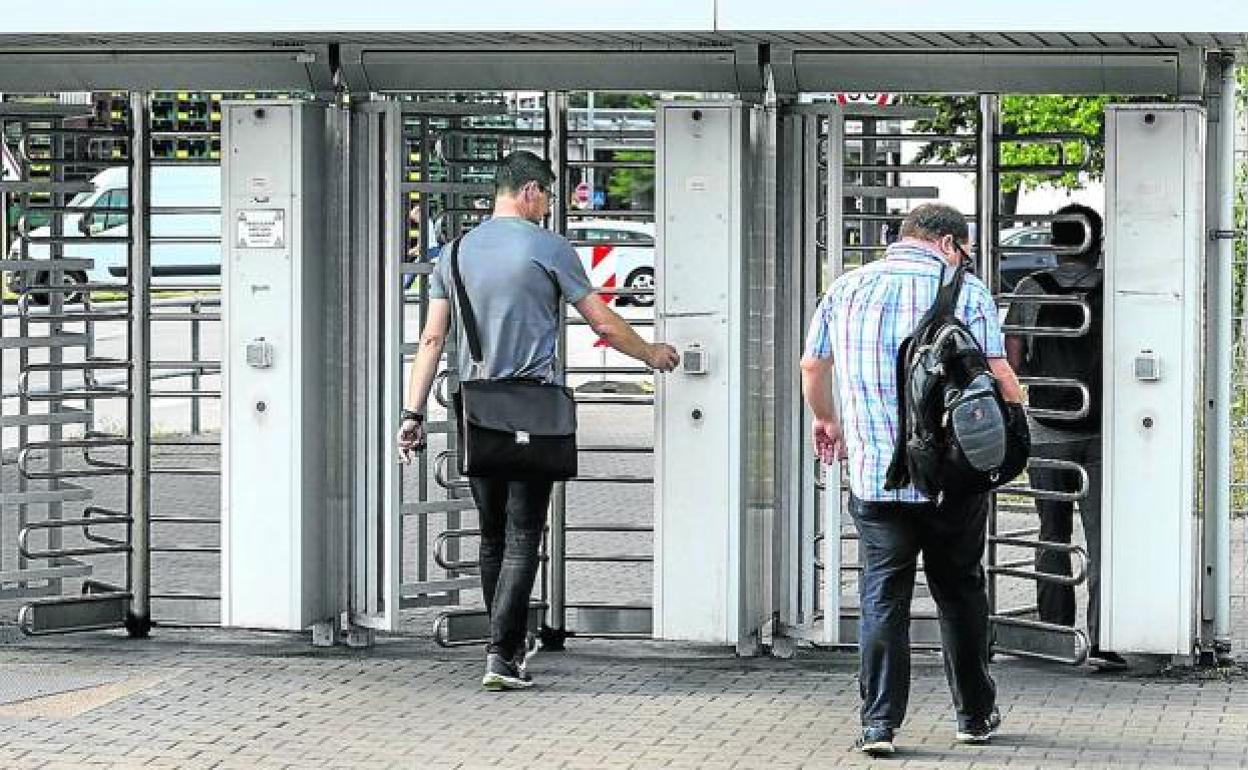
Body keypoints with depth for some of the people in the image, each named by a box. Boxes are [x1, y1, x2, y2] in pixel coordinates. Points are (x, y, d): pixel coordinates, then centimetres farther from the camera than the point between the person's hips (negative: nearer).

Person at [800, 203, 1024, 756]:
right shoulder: (966, 292, -4)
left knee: (882, 597, 5)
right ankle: (975, 715, 24)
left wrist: (826, 420, 34)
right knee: (960, 592, 14)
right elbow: (999, 376, -11)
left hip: (875, 477, 1)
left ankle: (879, 723, -1)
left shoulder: (848, 289, 7)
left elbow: (812, 366, 16)